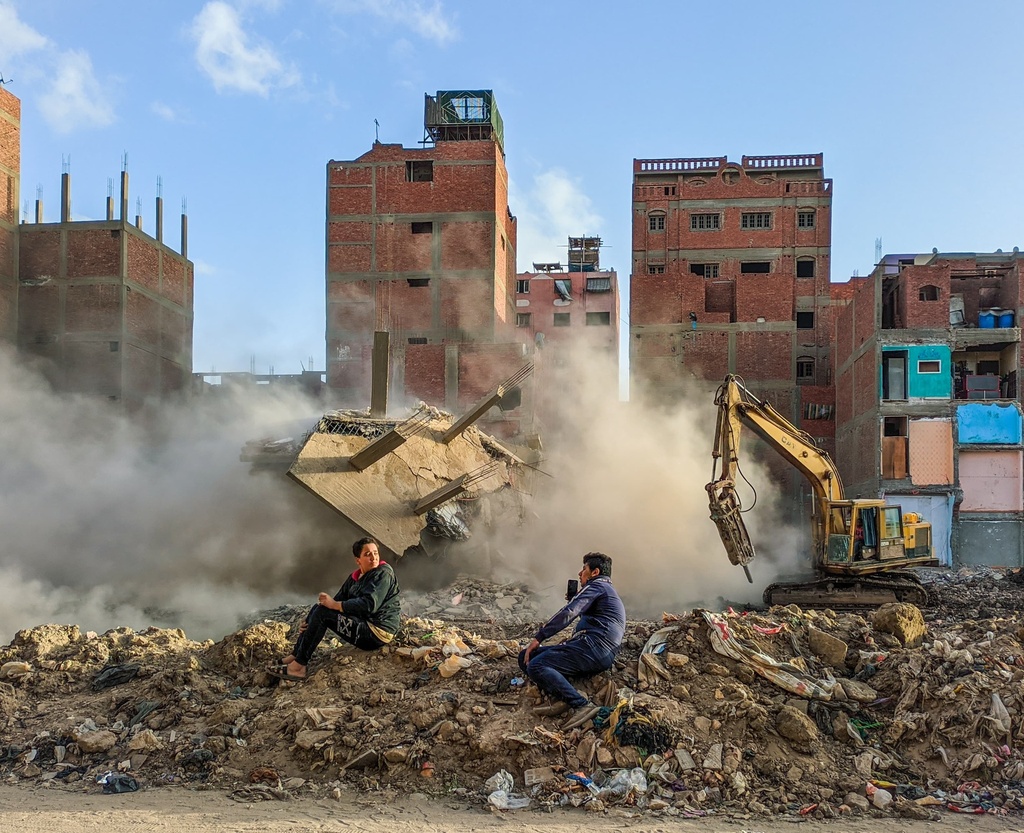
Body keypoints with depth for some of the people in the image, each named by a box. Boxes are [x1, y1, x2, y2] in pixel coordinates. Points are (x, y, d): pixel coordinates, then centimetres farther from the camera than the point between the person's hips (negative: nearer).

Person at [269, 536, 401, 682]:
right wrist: (310, 622, -1)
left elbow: (370, 604, -24)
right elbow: (338, 601, 13)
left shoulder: (384, 573, -11)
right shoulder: (354, 577, 15)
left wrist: (335, 604, -19)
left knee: (322, 612, -18)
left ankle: (298, 667, -18)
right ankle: (295, 656, -1)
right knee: (318, 608, 5)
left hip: (377, 632, -9)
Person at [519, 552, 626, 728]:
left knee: (535, 666, -23)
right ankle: (561, 698, -15)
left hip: (593, 647, -10)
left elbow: (568, 614, -12)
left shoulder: (597, 586, 2)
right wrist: (573, 599, 26)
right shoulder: (609, 593, 32)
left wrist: (538, 638, -12)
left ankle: (582, 705, -29)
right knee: (525, 657, 7)